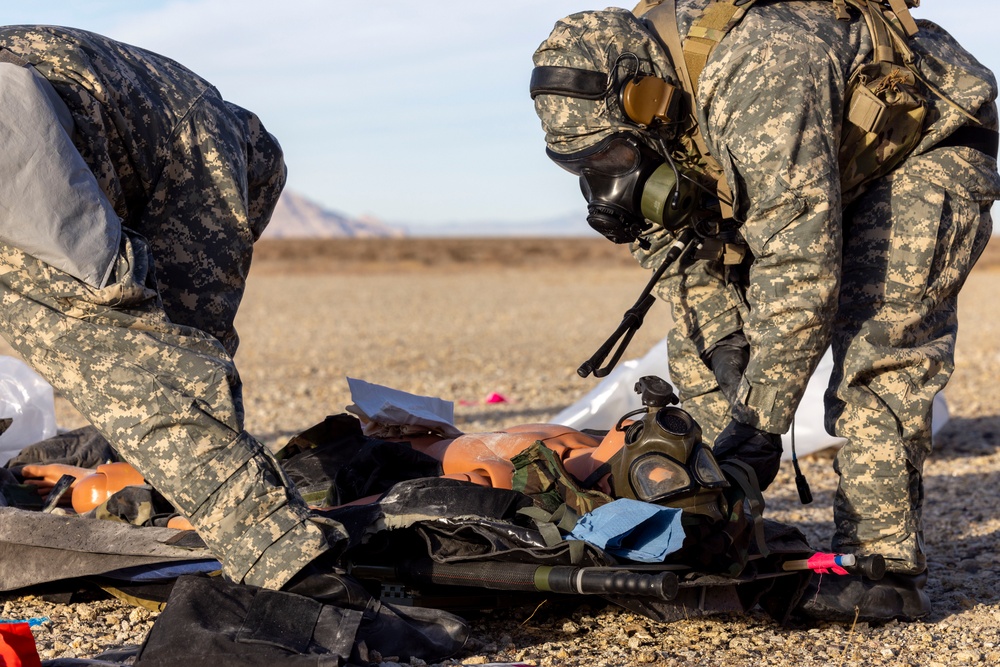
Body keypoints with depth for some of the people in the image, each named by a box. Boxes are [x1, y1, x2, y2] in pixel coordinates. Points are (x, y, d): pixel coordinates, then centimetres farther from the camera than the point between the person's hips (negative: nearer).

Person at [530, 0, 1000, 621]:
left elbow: (800, 267, -40)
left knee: (874, 343, -23)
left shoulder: (761, 70, -40)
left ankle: (884, 566, -17)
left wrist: (760, 422, -35)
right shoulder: (653, 120, -13)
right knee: (700, 338, -2)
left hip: (926, 150, -8)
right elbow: (684, 257, -7)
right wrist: (729, 419, -16)